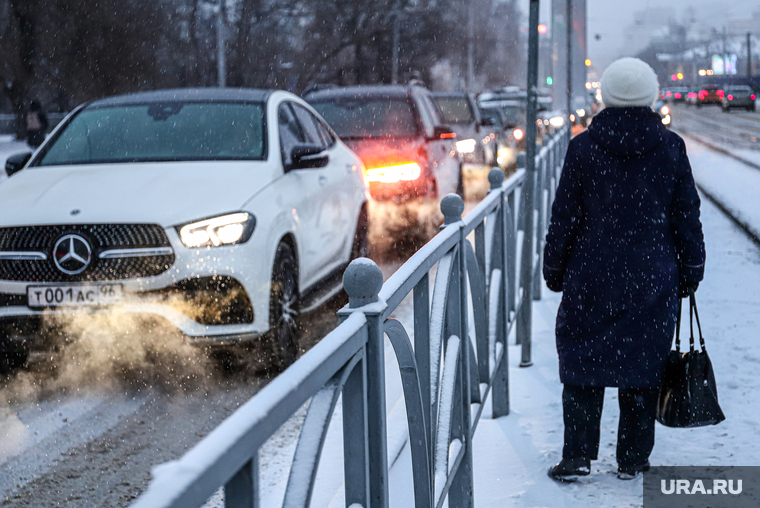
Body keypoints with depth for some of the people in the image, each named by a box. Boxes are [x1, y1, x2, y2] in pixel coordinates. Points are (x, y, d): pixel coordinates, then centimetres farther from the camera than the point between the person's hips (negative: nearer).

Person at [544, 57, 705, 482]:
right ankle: (633, 459, 15)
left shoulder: (584, 147, -4)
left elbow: (565, 217, -1)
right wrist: (690, 272, 12)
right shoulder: (670, 148, -2)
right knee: (643, 364, 9)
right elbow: (687, 217, 3)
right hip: (653, 280, 1)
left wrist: (555, 270, 9)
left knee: (583, 362, 7)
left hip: (591, 276, -1)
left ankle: (578, 455, 4)